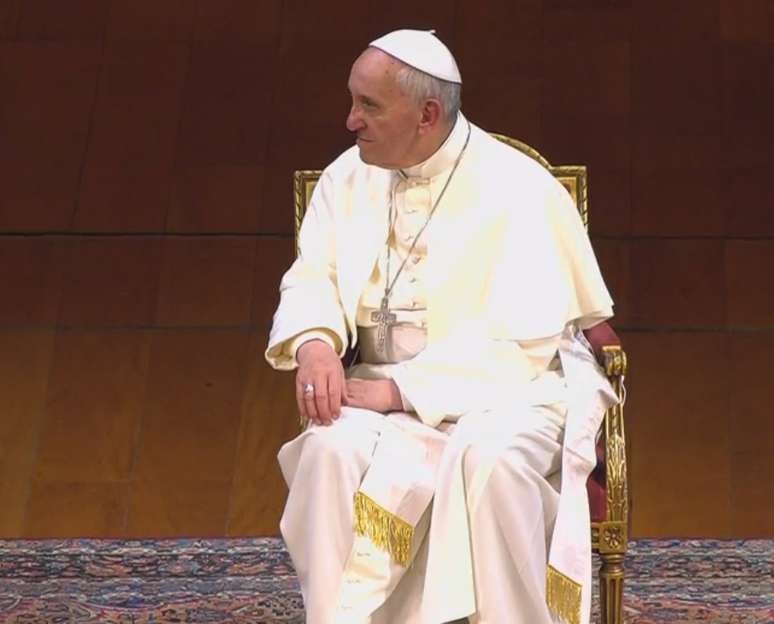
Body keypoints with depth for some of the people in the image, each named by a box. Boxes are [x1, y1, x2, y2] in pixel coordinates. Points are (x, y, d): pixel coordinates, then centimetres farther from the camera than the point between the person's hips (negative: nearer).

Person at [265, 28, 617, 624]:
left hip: (510, 388, -4)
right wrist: (315, 344, -16)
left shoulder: (518, 192, -13)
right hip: (388, 387, 4)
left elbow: (520, 345, -17)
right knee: (334, 451, -28)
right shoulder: (350, 178, 4)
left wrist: (399, 390, -23)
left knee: (487, 460, -37)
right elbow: (310, 281, 8)